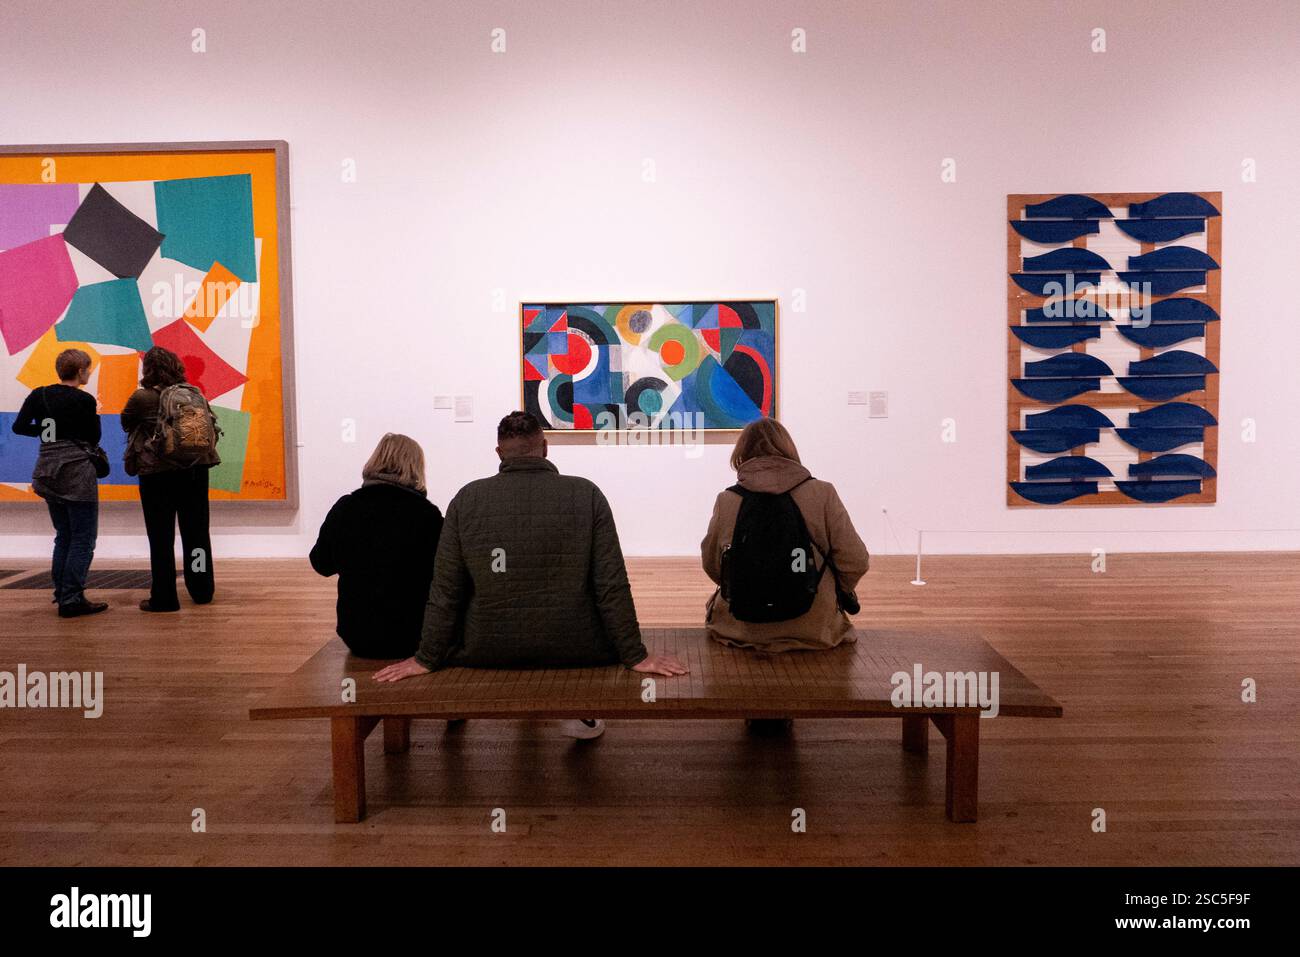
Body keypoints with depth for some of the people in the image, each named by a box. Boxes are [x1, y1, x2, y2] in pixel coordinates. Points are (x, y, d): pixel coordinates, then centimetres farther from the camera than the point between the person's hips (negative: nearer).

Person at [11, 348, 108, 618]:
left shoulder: (38, 395, 5)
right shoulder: (84, 400, -11)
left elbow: (19, 427, 0)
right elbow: (94, 438, -5)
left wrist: (44, 429, 14)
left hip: (49, 471, 7)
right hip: (77, 472, -7)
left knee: (64, 536, 18)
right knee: (83, 539, -2)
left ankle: (61, 593, 19)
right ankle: (72, 600, -5)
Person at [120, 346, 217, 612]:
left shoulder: (142, 397, -9)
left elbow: (126, 423, 7)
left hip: (158, 473, -4)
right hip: (195, 469, 4)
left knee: (161, 538, 4)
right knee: (196, 533, 13)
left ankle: (164, 598, 8)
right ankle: (202, 591, 23)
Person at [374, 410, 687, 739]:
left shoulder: (467, 499, -7)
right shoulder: (587, 494, -10)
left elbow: (445, 591, -4)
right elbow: (613, 586, -10)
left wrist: (427, 659, 7)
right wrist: (635, 656, -1)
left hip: (489, 652, 2)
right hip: (575, 650, -1)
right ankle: (583, 715, 29)